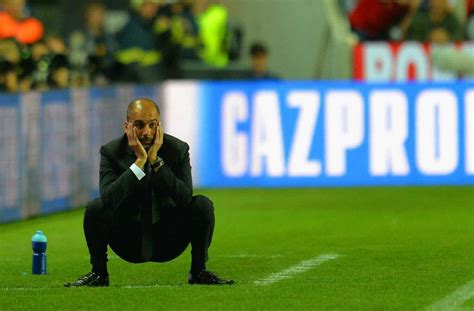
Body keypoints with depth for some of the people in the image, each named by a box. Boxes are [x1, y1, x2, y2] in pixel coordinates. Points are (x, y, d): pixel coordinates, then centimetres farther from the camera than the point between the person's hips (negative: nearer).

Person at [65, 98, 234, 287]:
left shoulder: (178, 149, -9)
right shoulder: (111, 152, -11)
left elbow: (185, 198, -23)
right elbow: (109, 199, -28)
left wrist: (155, 161, -29)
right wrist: (139, 162, -31)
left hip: (168, 241, 1)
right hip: (129, 242, -1)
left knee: (202, 205, -24)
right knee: (95, 209, -27)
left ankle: (198, 272, -5)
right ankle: (99, 274, -6)